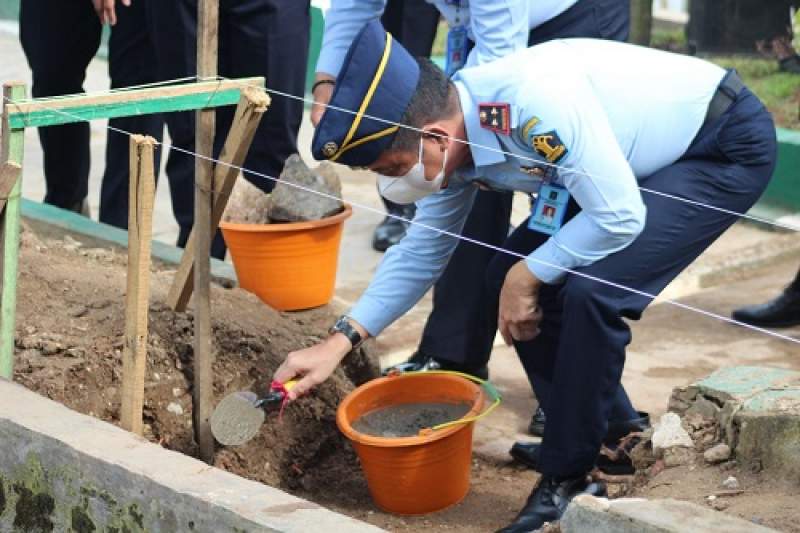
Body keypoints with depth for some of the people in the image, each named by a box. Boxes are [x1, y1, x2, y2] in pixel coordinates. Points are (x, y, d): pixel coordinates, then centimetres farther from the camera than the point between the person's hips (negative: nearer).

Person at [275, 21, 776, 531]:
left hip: (729, 146, -9)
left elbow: (619, 218, -30)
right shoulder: (451, 136, -7)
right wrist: (340, 342, 0)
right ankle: (615, 438, 17)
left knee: (592, 291, -24)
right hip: (647, 160, 9)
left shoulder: (534, 101, -35)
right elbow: (421, 252, 7)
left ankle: (567, 482, -8)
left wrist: (528, 275, -16)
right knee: (511, 277, 3)